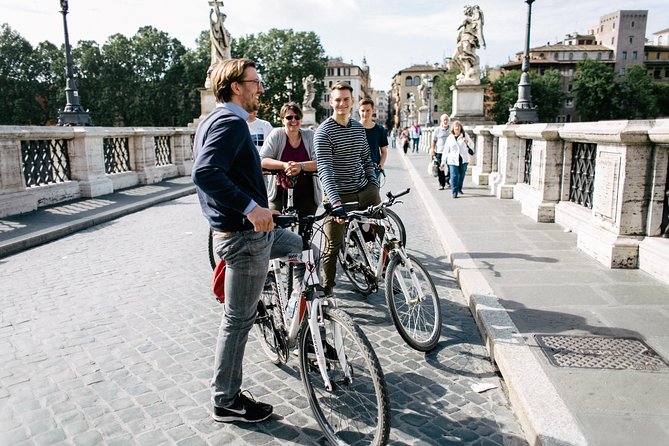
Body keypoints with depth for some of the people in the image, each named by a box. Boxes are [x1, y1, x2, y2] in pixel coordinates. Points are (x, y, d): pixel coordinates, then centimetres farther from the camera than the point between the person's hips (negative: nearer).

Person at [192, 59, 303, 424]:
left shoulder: (214, 120, 15)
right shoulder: (231, 122, -18)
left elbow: (207, 171, 24)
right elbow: (206, 173, -32)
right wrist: (251, 207, -33)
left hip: (248, 227, 11)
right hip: (245, 233, -11)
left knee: (298, 247, 28)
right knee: (238, 319, 1)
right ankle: (226, 402, 18)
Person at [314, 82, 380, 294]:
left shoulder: (359, 128, 11)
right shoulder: (323, 132, -10)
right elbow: (324, 170, -20)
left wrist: (374, 186, 5)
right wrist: (335, 201, -31)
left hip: (364, 191, 5)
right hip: (339, 195, -5)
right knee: (333, 245, 2)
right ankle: (327, 286, 20)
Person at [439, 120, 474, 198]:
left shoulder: (465, 135, 6)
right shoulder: (450, 138, 6)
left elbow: (472, 145, 11)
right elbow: (446, 150, 8)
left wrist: (467, 142, -12)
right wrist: (443, 161, 6)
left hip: (463, 159, 1)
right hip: (453, 160, -1)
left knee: (462, 175, 11)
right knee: (454, 176, -10)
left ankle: (459, 188, 31)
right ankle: (454, 192, -8)